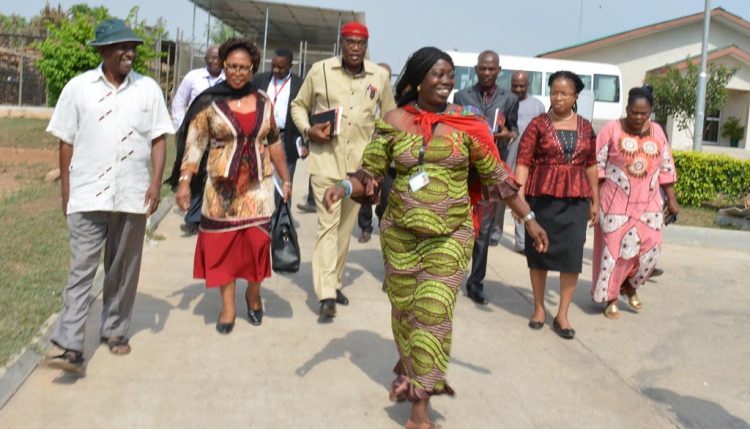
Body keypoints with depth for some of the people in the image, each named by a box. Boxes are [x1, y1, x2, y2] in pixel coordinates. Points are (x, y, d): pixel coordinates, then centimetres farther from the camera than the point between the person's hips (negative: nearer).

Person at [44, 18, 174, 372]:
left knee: (123, 270, 11)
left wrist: (156, 181, -6)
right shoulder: (78, 87, 1)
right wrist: (65, 187, 3)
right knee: (81, 269, -3)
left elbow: (158, 139, 4)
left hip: (132, 195, 2)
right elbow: (66, 141, 5)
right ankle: (69, 346, -4)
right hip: (88, 194, -1)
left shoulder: (148, 88, 3)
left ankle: (115, 331, 27)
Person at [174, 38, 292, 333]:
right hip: (222, 186, -2)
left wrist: (285, 179, 15)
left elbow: (273, 143, 14)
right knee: (223, 243, 2)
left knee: (257, 241, -2)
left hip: (258, 185, 2)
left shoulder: (264, 102, 7)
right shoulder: (210, 102, -2)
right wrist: (184, 180, -15)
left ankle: (253, 295, 23)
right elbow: (194, 144, -5)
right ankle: (228, 306, 15)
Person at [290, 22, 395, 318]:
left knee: (346, 226, 13)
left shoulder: (380, 76, 3)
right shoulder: (320, 70, -3)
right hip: (326, 159, -3)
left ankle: (335, 283, 28)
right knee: (328, 224, -8)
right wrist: (307, 130, -9)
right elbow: (299, 105, 9)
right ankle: (326, 295, -9)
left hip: (360, 162, 3)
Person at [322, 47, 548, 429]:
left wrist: (529, 219, 5)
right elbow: (370, 174, 2)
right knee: (404, 308, 13)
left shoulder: (466, 124, -3)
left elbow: (496, 176, 4)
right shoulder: (394, 122, -2)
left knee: (433, 311, -7)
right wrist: (344, 187, -19)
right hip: (400, 233, 1)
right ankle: (409, 366, 43)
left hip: (450, 236, -1)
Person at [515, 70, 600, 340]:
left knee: (572, 255, -3)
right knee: (538, 252, 7)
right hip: (542, 196, -2)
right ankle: (539, 308, 23)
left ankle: (562, 315, 7)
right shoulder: (538, 124, -1)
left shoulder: (585, 127, 10)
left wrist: (595, 200, 13)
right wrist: (519, 195, -18)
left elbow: (590, 165, 14)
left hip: (576, 199, 2)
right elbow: (523, 162, -7)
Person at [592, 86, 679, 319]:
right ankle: (610, 298, 16)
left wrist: (671, 199, 10)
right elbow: (597, 165, -6)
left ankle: (629, 286, 27)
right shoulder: (612, 129, -6)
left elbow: (666, 168, 12)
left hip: (648, 203, 4)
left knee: (650, 247, 1)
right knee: (614, 248, 1)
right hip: (616, 202, -4)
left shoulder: (657, 132, 6)